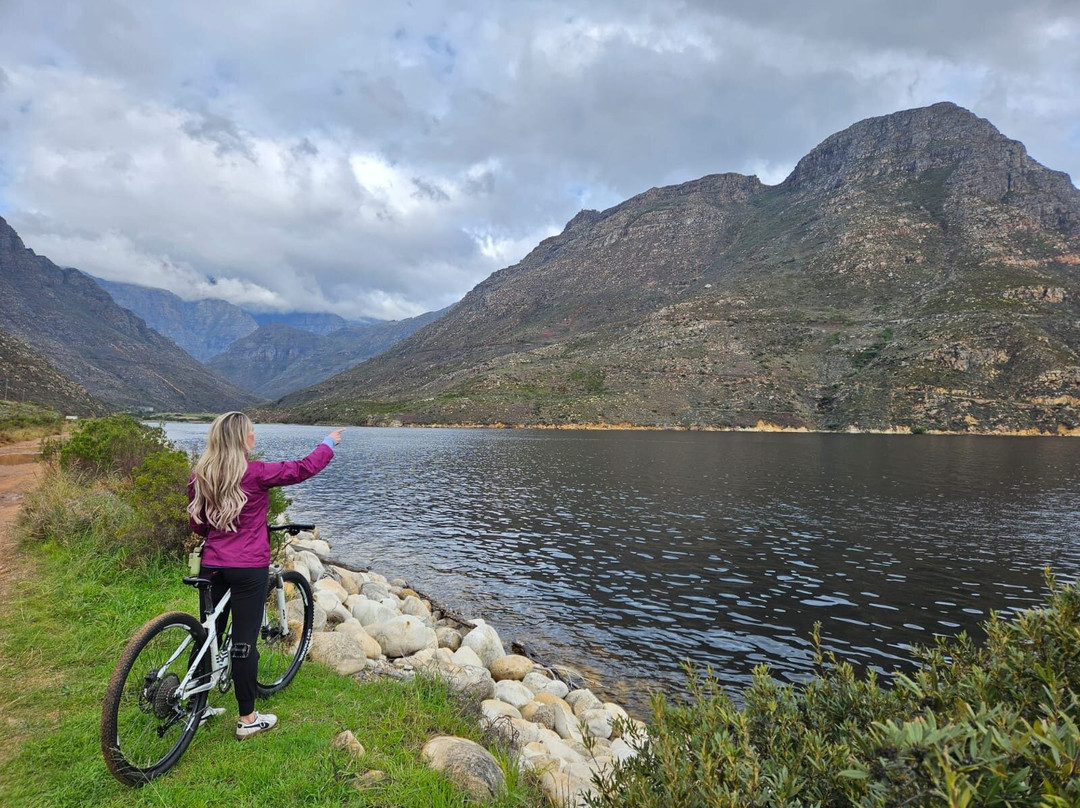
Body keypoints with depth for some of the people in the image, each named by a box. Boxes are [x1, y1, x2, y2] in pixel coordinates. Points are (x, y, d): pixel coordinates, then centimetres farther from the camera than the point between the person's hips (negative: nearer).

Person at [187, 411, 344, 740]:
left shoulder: (199, 476, 2)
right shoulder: (255, 473, -15)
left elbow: (196, 525, 11)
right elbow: (303, 469, -6)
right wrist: (328, 443, 10)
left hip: (212, 566, 6)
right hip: (249, 568, -5)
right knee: (244, 640, 2)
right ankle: (248, 719, 13)